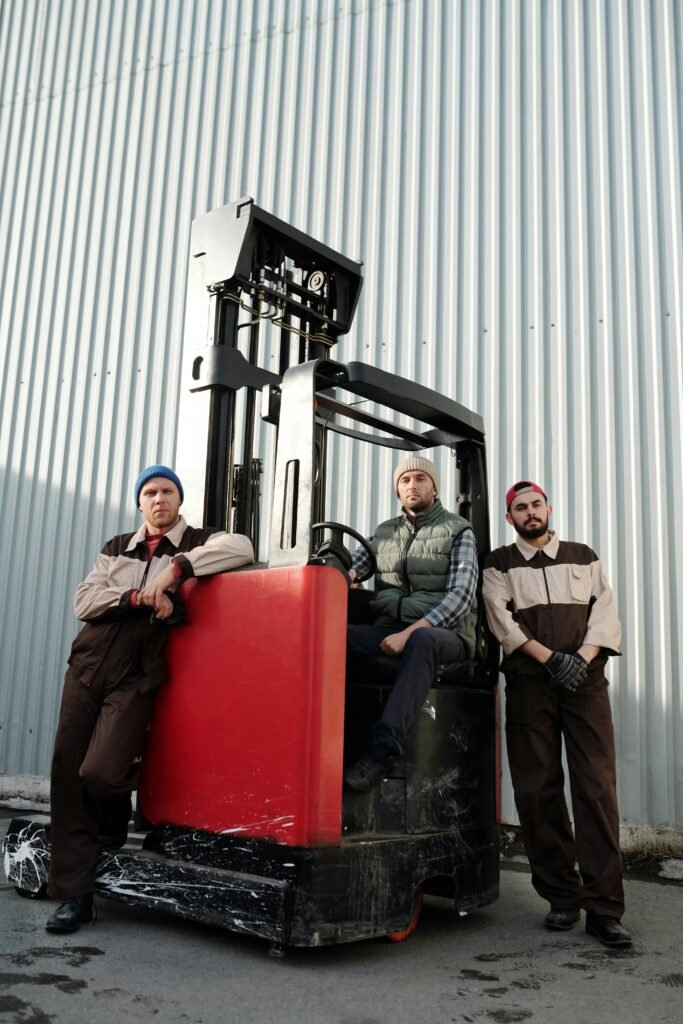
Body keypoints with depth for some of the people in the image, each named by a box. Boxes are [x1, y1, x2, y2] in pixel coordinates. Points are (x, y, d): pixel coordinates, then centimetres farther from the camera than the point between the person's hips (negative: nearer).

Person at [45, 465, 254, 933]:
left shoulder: (197, 542, 6)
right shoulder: (116, 548, 18)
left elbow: (242, 548, -16)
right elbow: (84, 600, 5)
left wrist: (175, 569, -21)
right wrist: (138, 597, -12)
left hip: (138, 676, -5)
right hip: (88, 666, 5)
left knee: (100, 772, -18)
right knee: (67, 769, -1)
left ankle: (115, 821, 19)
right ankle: (74, 894, 9)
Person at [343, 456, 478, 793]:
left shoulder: (458, 531, 3)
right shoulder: (384, 533, 18)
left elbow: (460, 595, -10)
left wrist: (410, 632, -22)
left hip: (444, 635, -4)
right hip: (389, 631, 4)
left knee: (422, 641, -41)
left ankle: (384, 746, -47)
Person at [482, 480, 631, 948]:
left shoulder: (584, 557, 17)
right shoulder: (499, 564, 12)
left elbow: (605, 614, 7)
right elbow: (502, 621, -1)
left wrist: (582, 658, -10)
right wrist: (550, 658, -13)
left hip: (586, 681, 1)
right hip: (529, 684, 0)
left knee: (597, 787, -7)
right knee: (537, 790, 0)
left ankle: (604, 907, -4)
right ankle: (563, 897, 12)